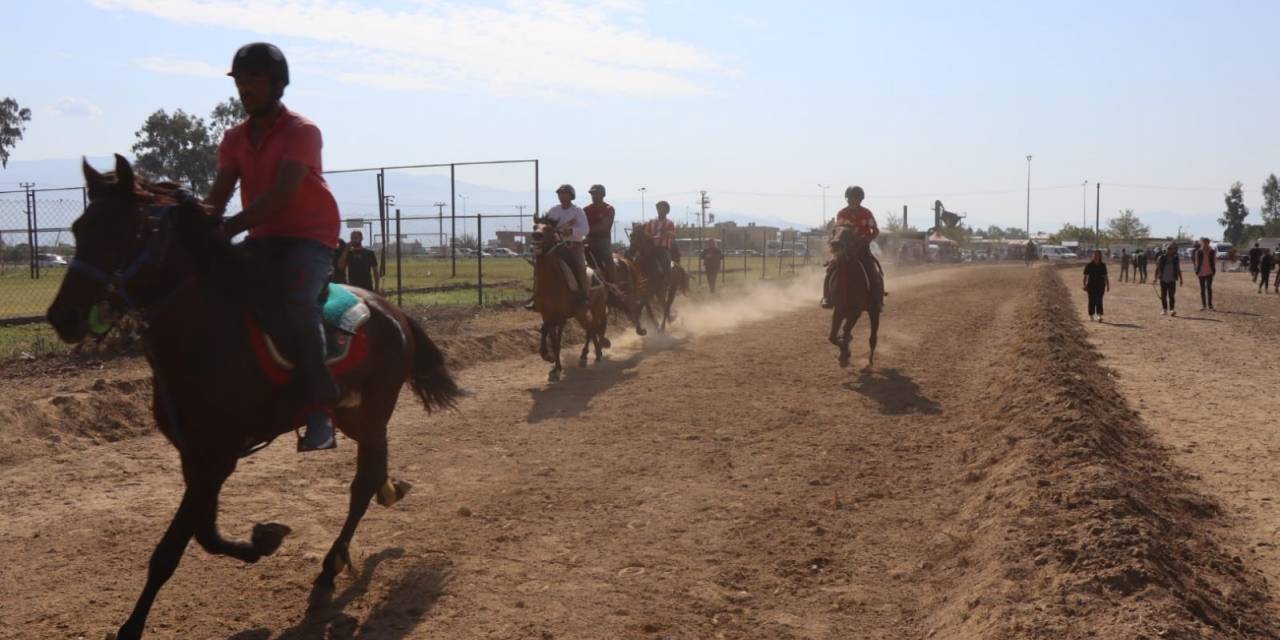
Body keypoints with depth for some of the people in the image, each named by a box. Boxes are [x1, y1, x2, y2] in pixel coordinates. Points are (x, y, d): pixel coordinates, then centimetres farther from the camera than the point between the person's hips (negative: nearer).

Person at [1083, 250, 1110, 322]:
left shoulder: (1103, 265, 4)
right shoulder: (1089, 265, -1)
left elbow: (1105, 277, 8)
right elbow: (1085, 276, 0)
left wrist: (1108, 285, 6)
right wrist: (1085, 285, -6)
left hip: (1100, 285, 1)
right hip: (1091, 285, -1)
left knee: (1099, 301, -6)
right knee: (1092, 301, 4)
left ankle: (1099, 316, -12)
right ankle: (1091, 316, 15)